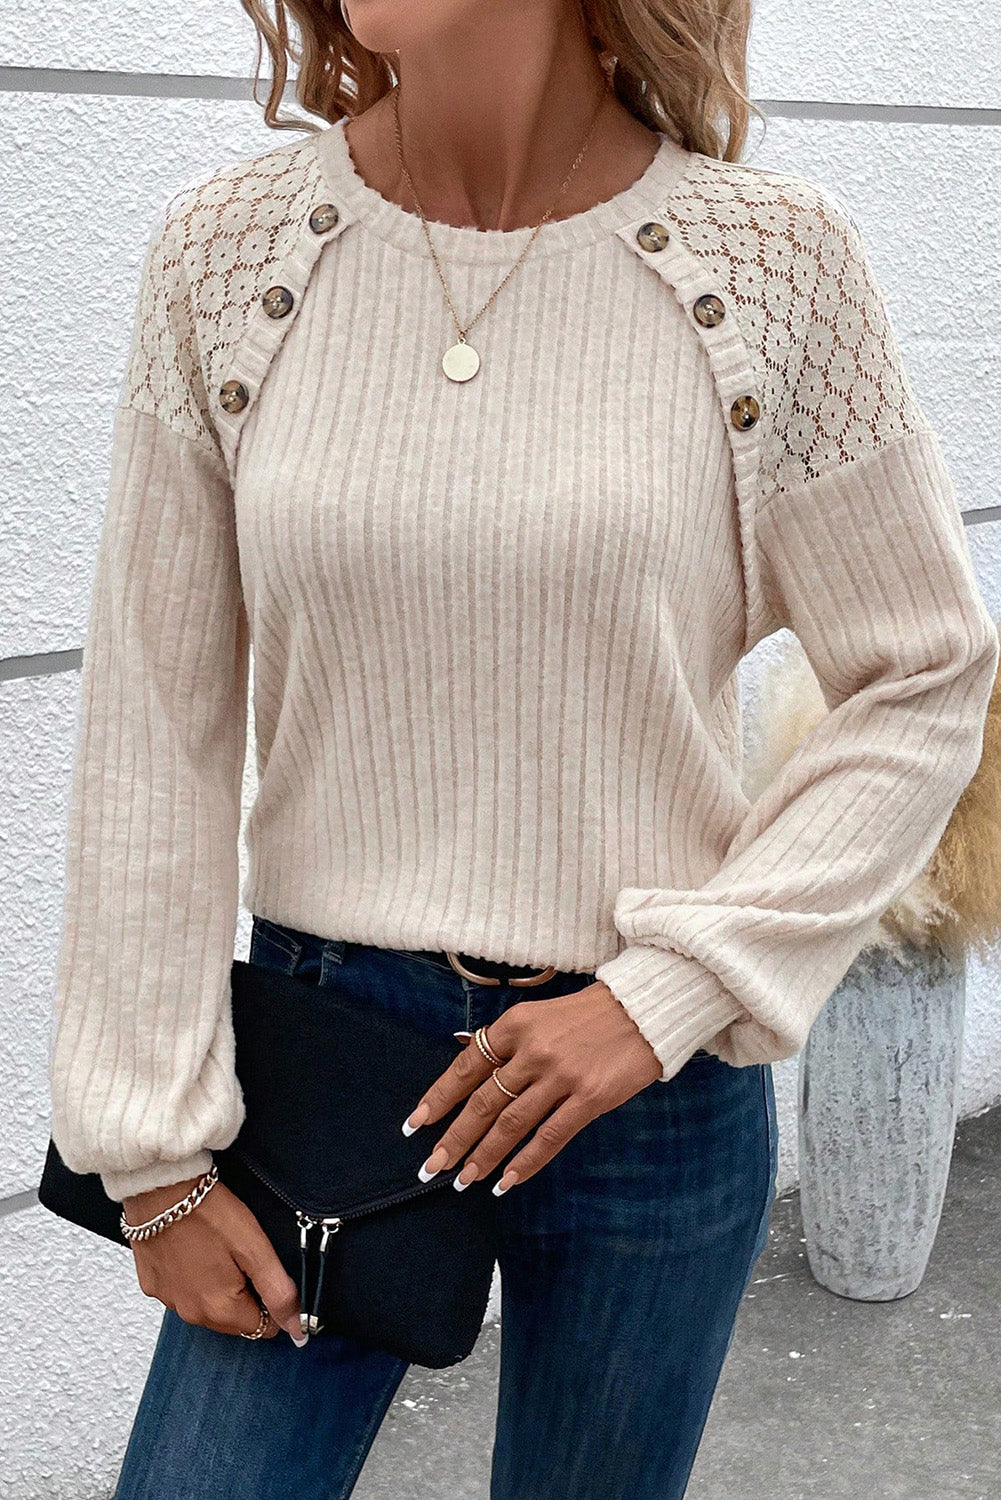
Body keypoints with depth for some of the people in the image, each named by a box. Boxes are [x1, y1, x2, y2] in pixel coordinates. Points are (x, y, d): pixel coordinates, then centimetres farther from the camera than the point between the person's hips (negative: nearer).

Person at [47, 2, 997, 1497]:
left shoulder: (778, 260, -9)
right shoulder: (229, 247, -5)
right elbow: (153, 734, -3)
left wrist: (667, 992, -11)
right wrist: (155, 1148, -2)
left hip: (656, 1059, 0)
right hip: (322, 1035, 1)